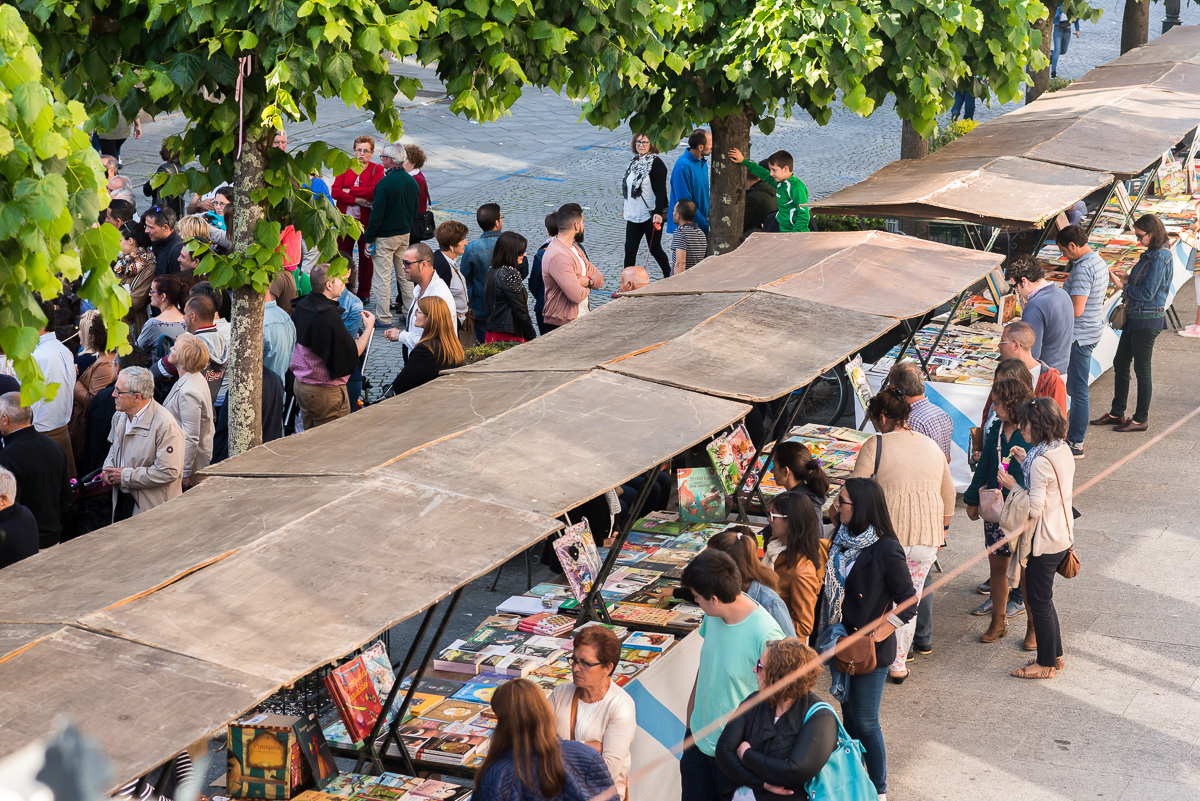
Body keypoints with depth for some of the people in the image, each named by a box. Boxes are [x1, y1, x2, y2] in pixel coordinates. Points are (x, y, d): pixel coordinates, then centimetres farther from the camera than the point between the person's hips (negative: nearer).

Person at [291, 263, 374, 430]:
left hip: (300, 384, 9)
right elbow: (352, 354, -18)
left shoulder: (301, 306, 2)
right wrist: (368, 328, -3)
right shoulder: (329, 316, -25)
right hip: (326, 391, -9)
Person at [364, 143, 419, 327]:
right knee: (405, 275, 17)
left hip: (385, 236, -7)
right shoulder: (411, 181, 2)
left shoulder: (384, 183, -21)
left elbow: (377, 215, -19)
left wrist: (368, 238, -11)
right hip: (405, 234, 7)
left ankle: (383, 317, 2)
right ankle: (410, 311, 23)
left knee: (382, 277, 0)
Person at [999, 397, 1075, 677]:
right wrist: (1027, 463, 9)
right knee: (1043, 598, 21)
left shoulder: (1041, 461, -24)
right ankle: (1055, 655, 30)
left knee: (1039, 601, 4)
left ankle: (1046, 664, 15)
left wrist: (1012, 486, -13)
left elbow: (1034, 507, -24)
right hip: (1062, 536, 9)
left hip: (1044, 542, -9)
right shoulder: (1062, 450, 4)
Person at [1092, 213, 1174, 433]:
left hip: (1148, 320, -10)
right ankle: (1117, 413, 25)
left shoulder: (1160, 258, -20)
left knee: (1142, 369, 1)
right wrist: (1128, 277, 5)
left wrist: (1122, 285, -12)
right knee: (1120, 363, 15)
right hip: (1135, 317, 10)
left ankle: (1141, 419, 12)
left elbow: (1147, 293, -22)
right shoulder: (1150, 254, 9)